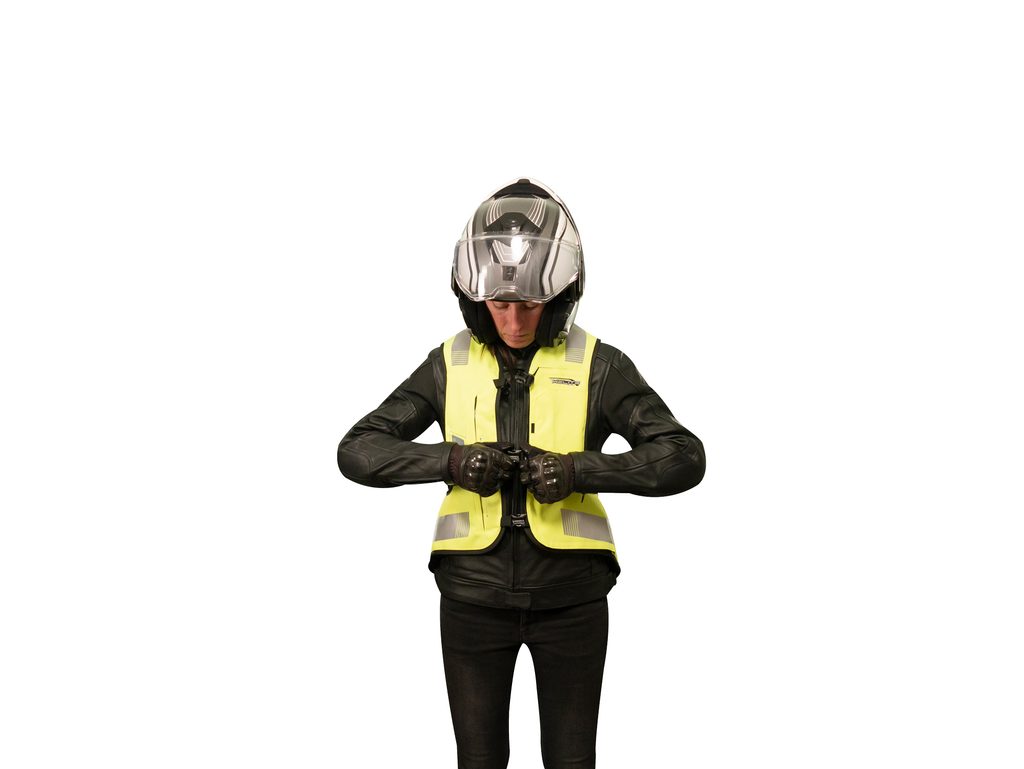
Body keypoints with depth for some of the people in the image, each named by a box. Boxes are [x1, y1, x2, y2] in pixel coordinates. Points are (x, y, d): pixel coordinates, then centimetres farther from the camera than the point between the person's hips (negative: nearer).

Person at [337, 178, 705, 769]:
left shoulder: (597, 366, -5)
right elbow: (358, 452, -4)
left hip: (569, 593, -1)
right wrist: (451, 461, -21)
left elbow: (683, 458, -11)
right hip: (474, 592, 1)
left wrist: (579, 469, -25)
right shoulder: (451, 365, 0)